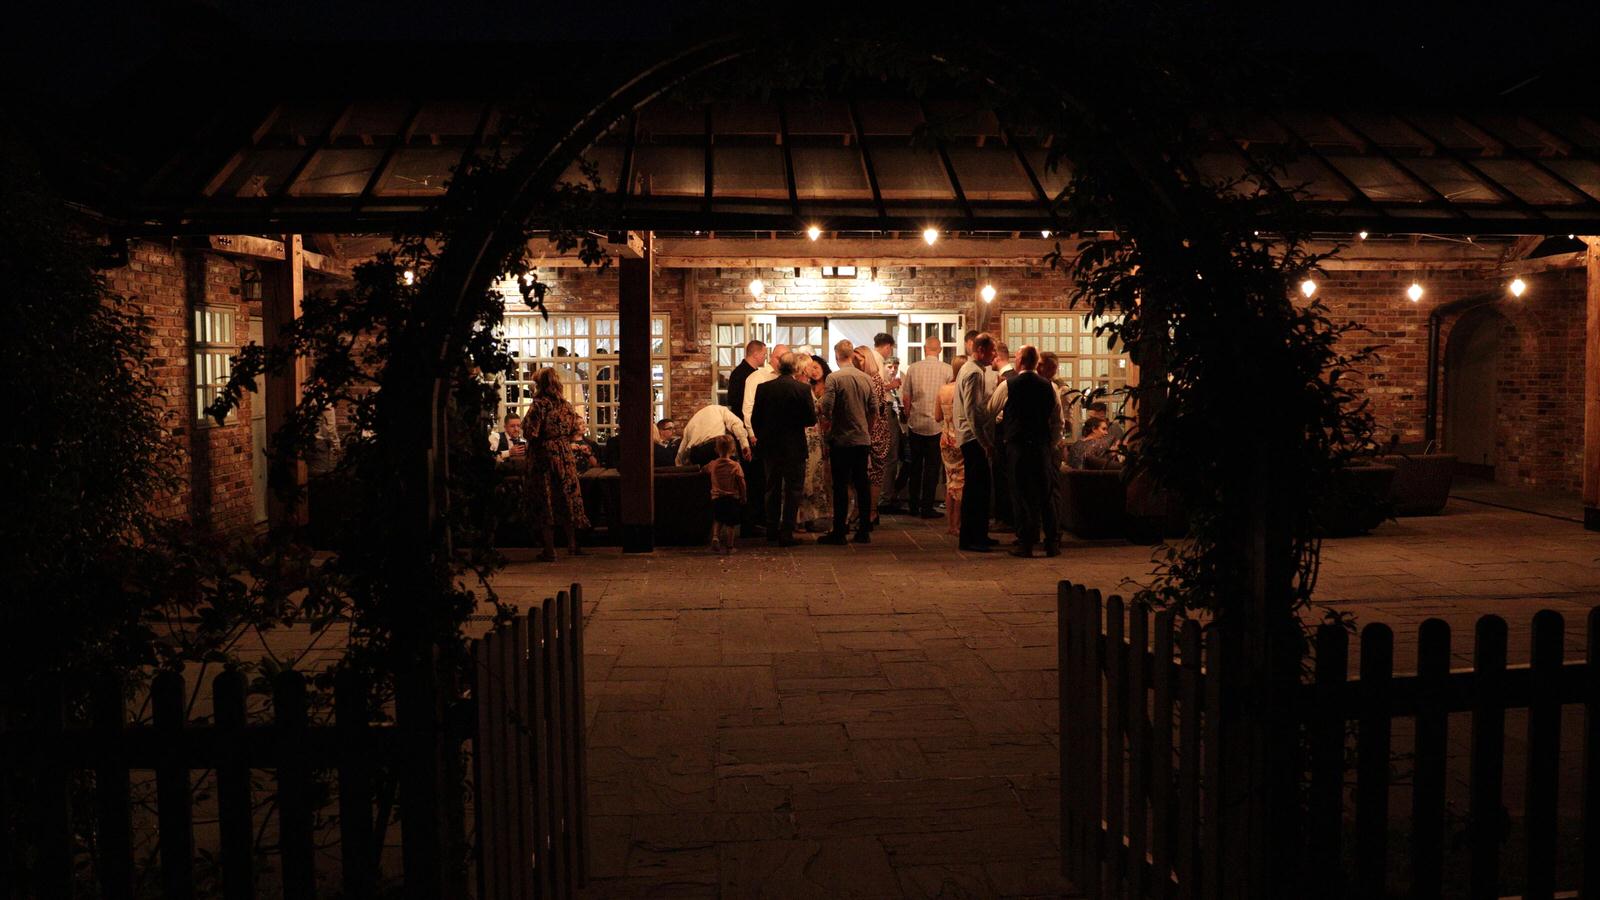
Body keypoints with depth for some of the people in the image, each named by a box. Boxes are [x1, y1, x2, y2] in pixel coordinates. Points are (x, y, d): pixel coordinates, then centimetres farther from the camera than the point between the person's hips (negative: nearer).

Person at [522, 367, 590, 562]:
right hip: (564, 455, 5)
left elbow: (529, 432, -16)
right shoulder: (566, 405, 4)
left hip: (542, 457, -5)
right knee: (568, 497, 14)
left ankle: (549, 550, 3)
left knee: (545, 502, 2)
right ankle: (572, 544, 20)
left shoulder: (539, 405, -12)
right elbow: (577, 431, 7)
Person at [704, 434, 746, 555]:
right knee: (731, 523, 7)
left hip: (716, 498, 2)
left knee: (717, 520, 21)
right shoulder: (736, 466, -10)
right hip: (732, 498, -2)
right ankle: (729, 546, 10)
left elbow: (704, 471, 20)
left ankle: (715, 536, -2)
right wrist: (743, 497, 4)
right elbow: (741, 483, -8)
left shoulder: (712, 465, -1)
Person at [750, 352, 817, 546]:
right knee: (793, 490, 5)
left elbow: (755, 420, -2)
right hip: (795, 448, -3)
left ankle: (772, 531, 22)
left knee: (772, 489, 16)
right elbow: (811, 420, -9)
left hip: (770, 447, 3)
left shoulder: (763, 388, -4)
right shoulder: (803, 389, -11)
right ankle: (786, 534, 1)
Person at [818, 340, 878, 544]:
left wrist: (830, 423, 5)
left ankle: (839, 532, 4)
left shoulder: (834, 378, -11)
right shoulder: (866, 378, 4)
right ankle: (864, 531, 14)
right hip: (863, 439, 4)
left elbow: (826, 408, -16)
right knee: (862, 484, 10)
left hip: (841, 439, -4)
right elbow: (874, 409, 7)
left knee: (840, 486, 1)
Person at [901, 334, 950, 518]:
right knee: (932, 466, 5)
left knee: (914, 466, 13)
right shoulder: (947, 370, -7)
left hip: (915, 424, 2)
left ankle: (914, 506, 18)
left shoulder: (913, 368, -3)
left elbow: (905, 398, 1)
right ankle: (927, 508, 4)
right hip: (937, 425, -2)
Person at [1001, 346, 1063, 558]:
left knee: (1021, 494, 2)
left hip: (1016, 446, -3)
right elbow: (1058, 421, 8)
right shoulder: (1049, 386, 3)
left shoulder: (1008, 385, -5)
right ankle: (1052, 544, 11)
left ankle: (1025, 544, 2)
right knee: (1046, 494, 9)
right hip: (1042, 446, 3)